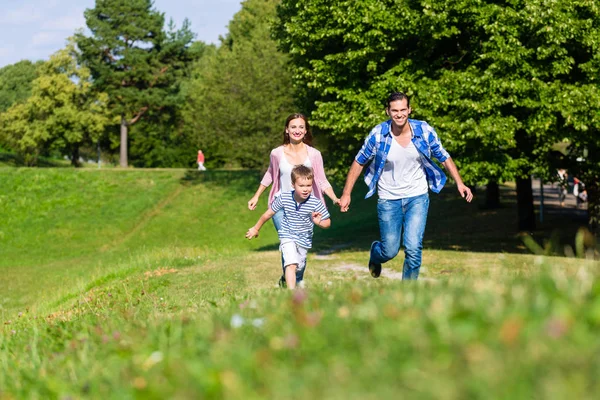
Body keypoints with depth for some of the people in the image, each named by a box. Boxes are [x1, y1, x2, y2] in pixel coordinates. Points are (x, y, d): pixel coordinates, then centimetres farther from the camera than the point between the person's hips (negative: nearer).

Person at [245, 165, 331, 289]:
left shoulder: (316, 203, -17)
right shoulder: (284, 198, -15)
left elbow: (327, 222, -6)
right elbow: (268, 213, 1)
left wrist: (319, 222, -30)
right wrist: (256, 229, 13)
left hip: (304, 240, 2)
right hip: (288, 237, -2)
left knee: (299, 270, 17)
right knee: (291, 265, -24)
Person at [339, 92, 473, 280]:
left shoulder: (424, 131, -10)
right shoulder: (378, 135, -13)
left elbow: (444, 157, 4)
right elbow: (359, 162, -1)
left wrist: (459, 183, -4)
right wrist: (346, 194, -1)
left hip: (417, 197, 0)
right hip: (388, 199, 0)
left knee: (413, 248, -13)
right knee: (390, 251, 4)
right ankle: (375, 253, 43)